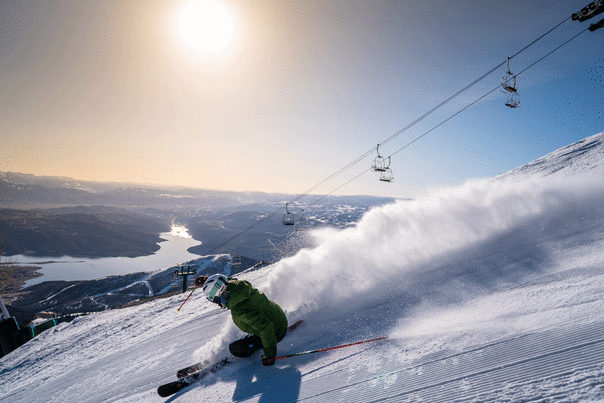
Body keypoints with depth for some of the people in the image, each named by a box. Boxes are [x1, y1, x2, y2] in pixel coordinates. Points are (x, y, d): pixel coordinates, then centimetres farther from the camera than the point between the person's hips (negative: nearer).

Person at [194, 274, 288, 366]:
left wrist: (270, 354, -29)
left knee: (235, 348, -7)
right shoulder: (236, 284, -16)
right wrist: (206, 280, 9)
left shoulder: (239, 310, -37)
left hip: (275, 333, -8)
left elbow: (266, 328, -36)